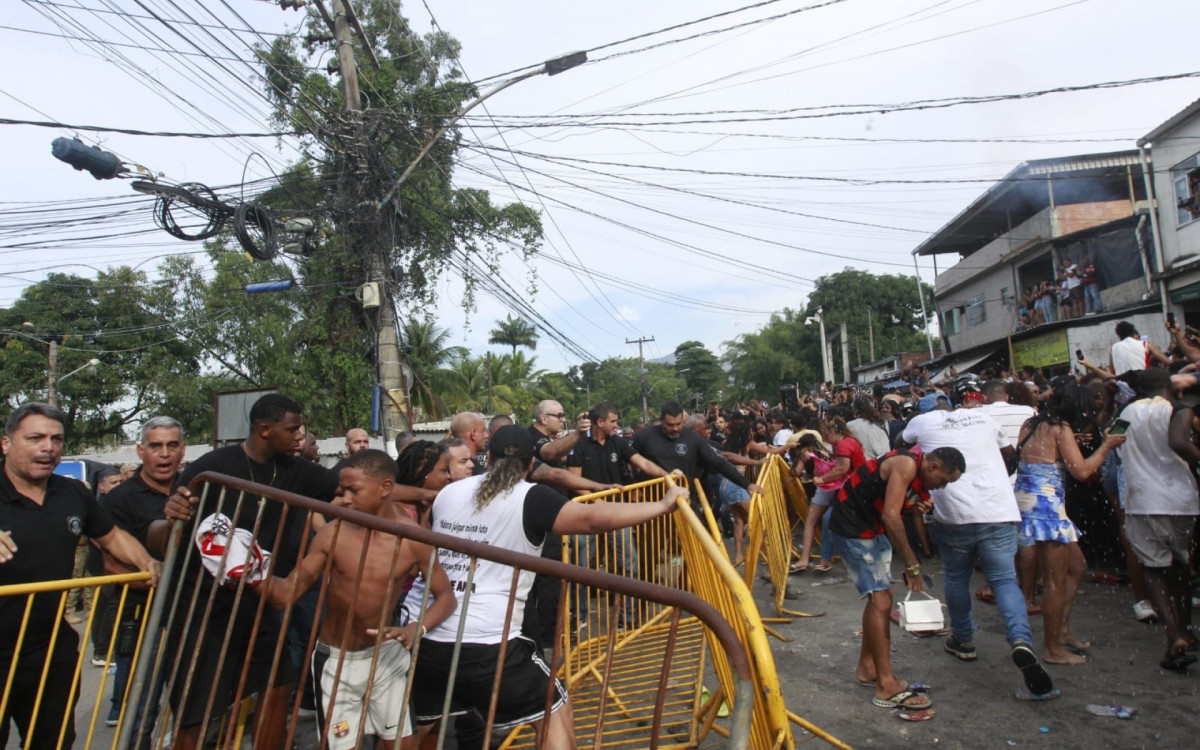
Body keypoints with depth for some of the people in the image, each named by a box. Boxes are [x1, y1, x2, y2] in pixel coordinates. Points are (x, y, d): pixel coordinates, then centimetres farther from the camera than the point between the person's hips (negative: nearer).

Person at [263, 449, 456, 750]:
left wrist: (416, 628, -29)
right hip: (336, 659, 0)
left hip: (386, 654, 1)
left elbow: (445, 595, -12)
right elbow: (286, 594, -13)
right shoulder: (332, 534, -15)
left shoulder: (413, 538, -16)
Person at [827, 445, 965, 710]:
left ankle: (867, 668, 28)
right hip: (851, 528, -10)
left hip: (874, 528, 10)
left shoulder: (917, 474, 7)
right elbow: (890, 517, -30)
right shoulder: (906, 465, -23)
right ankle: (886, 687, -6)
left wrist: (915, 508, -12)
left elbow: (892, 511, 9)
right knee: (881, 601, -11)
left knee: (880, 595, 14)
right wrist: (912, 565, -25)